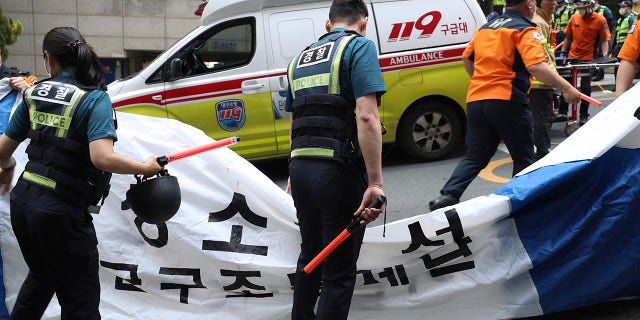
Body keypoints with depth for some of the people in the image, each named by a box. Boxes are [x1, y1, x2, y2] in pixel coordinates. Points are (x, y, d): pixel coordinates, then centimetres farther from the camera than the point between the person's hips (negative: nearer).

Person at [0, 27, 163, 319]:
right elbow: (102, 157, -27)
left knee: (42, 277, 32)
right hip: (61, 212, -6)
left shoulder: (34, 94, 5)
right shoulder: (94, 98, -12)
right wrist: (145, 168, -11)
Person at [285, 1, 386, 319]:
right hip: (340, 170, -7)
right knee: (339, 270, 3)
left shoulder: (301, 57, 18)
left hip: (301, 166, 7)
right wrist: (375, 182, -20)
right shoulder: (359, 47, -4)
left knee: (310, 255, 25)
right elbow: (366, 116, -18)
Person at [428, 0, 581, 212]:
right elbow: (536, 66, -18)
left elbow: (467, 58, 26)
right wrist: (565, 88, -17)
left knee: (475, 156, 12)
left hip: (475, 99, 6)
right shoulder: (524, 30, -3)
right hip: (506, 100, -6)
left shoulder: (486, 27, 18)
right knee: (523, 159, 9)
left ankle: (447, 197, -3)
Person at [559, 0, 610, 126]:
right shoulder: (574, 18, 3)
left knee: (585, 87, 3)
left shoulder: (600, 20, -7)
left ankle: (584, 115, 12)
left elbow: (605, 40, -4)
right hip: (572, 58, 3)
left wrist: (605, 56, -16)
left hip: (588, 59, -3)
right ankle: (562, 112, 20)